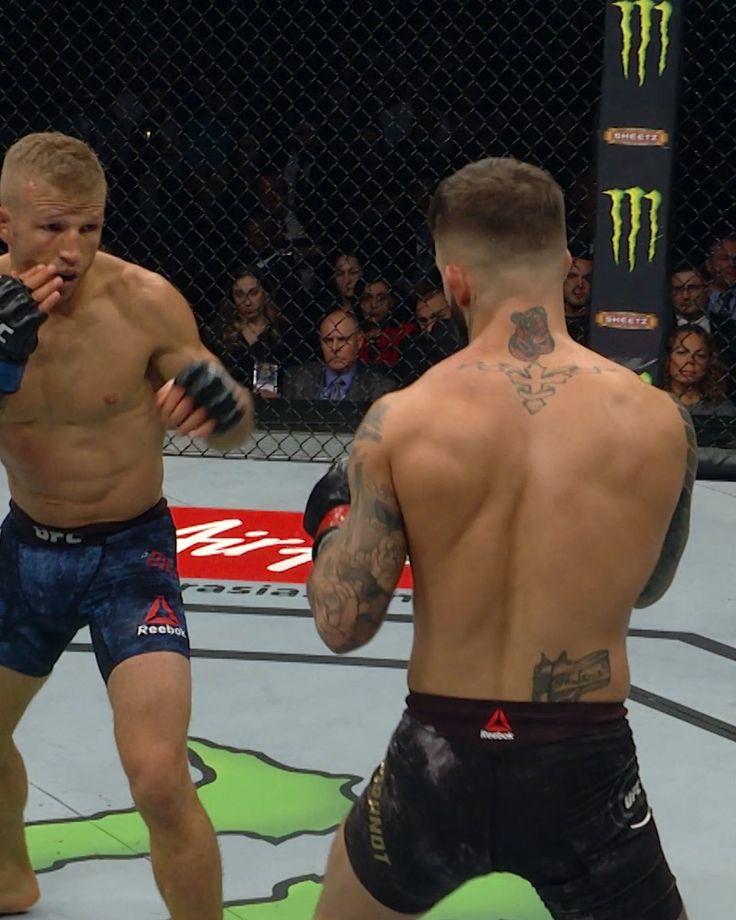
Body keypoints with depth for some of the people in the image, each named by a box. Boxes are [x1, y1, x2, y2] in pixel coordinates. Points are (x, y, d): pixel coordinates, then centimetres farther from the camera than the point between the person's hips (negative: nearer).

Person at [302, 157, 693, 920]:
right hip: (585, 770, 0)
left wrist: (332, 523, 12)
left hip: (439, 764, 1)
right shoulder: (658, 421, -8)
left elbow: (342, 623, -7)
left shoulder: (402, 422, -11)